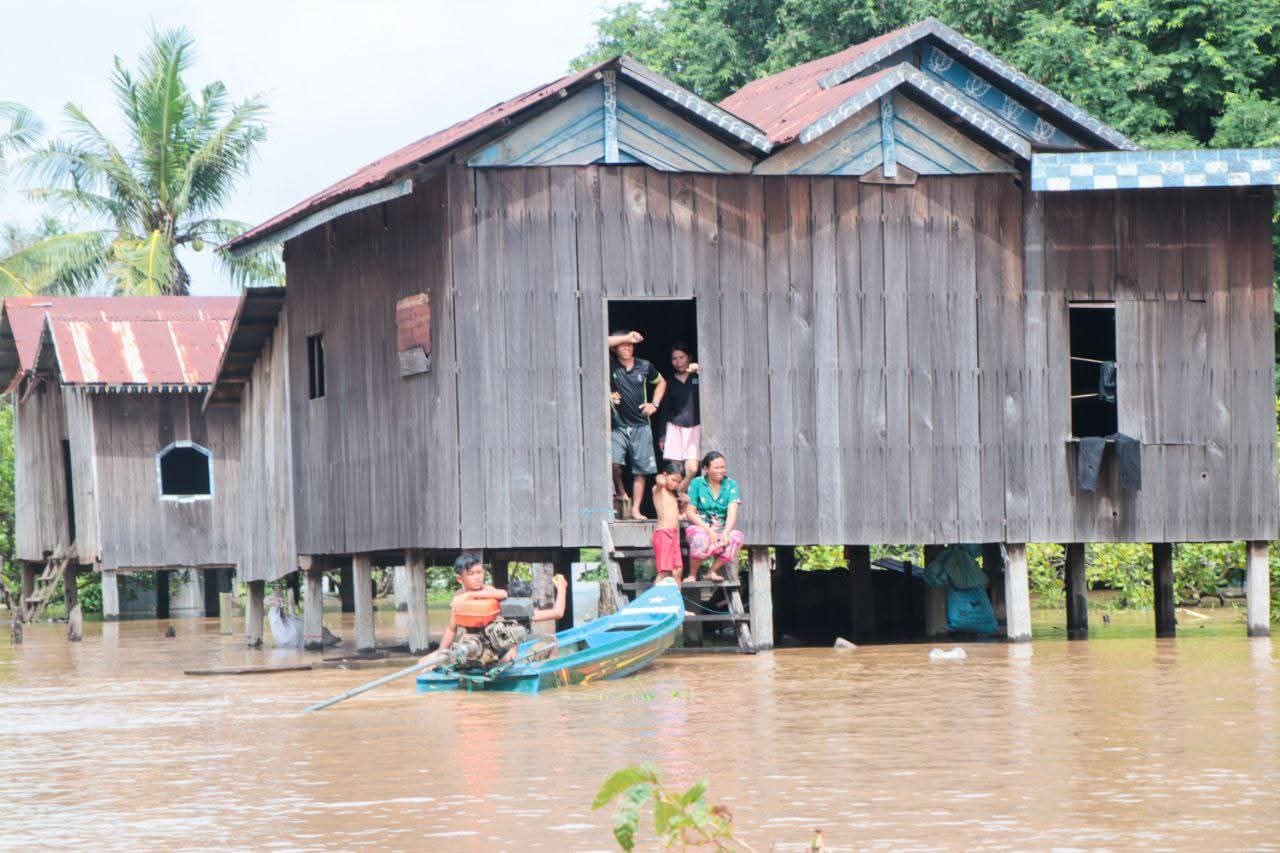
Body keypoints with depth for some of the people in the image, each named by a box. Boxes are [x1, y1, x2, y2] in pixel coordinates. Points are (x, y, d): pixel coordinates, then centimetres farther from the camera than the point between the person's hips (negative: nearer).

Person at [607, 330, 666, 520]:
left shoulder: (645, 366, 7)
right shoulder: (611, 365, -2)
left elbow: (661, 382, 26)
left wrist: (654, 404, 12)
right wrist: (626, 337, -14)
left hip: (641, 426, 2)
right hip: (618, 425, -2)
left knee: (640, 470, 1)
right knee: (613, 461, -22)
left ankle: (636, 509, 9)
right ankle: (620, 491, 5)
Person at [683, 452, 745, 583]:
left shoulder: (731, 484, 5)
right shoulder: (697, 483, 1)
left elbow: (732, 512, -7)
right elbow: (690, 513, -4)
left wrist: (725, 532, -26)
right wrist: (708, 530, -17)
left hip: (722, 529, 3)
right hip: (700, 527, -3)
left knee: (737, 537, -31)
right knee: (701, 540, -39)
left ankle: (713, 571, -11)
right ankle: (692, 574, -12)